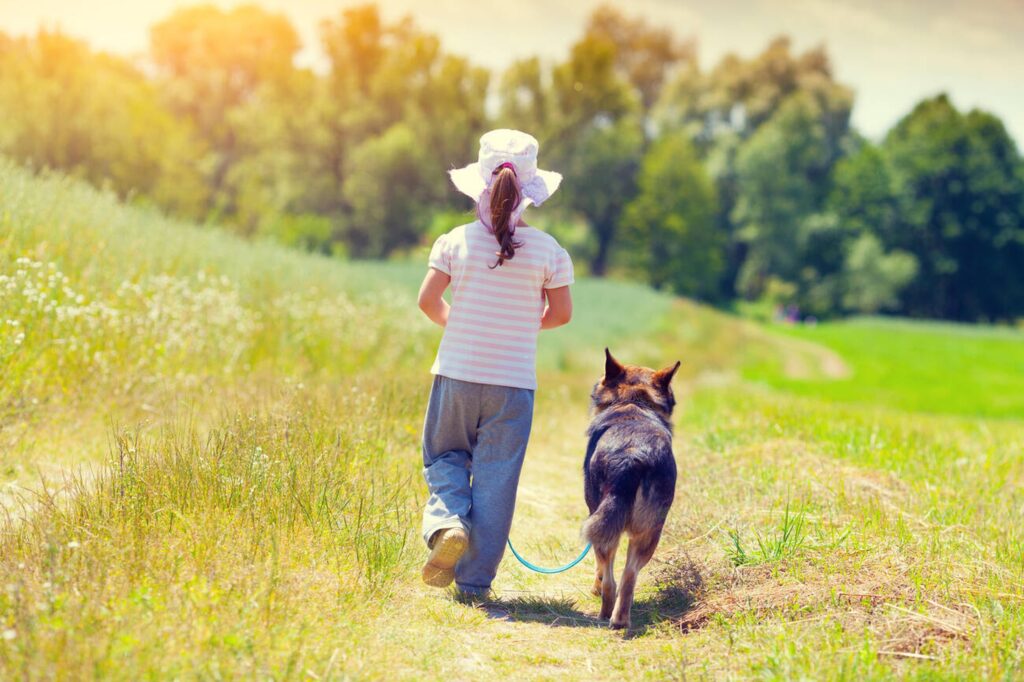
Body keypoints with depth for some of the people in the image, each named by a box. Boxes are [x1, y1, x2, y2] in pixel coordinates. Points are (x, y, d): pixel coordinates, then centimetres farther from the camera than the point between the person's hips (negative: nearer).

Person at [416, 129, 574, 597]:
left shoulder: (456, 241, -4)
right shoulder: (548, 249, -4)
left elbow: (428, 300, -6)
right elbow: (561, 313, -1)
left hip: (456, 374, 0)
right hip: (513, 382, 0)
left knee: (445, 457, 19)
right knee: (495, 479, 5)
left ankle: (447, 522, -10)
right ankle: (474, 579, 7)